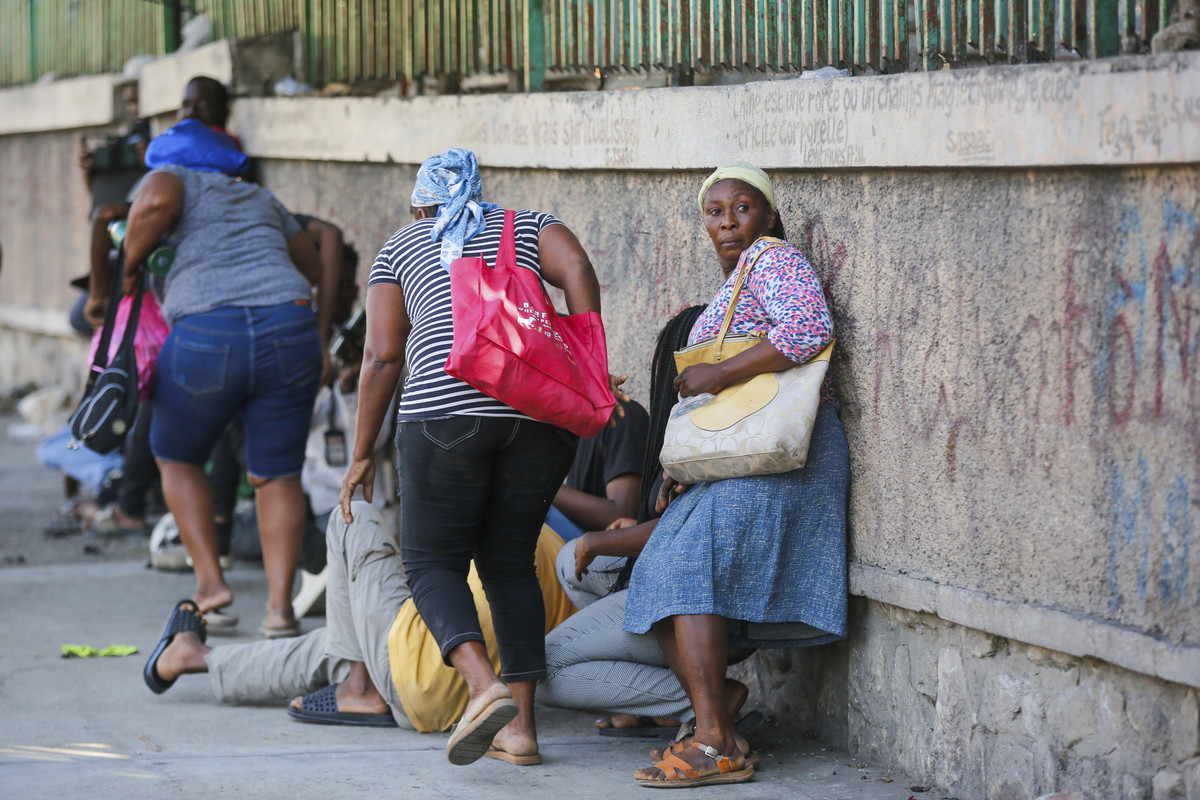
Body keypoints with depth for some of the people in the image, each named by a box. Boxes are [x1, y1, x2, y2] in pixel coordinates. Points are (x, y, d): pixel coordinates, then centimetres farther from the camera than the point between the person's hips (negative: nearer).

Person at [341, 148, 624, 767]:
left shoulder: (401, 249, 21)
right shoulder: (526, 227, 24)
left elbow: (381, 357, 12)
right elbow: (578, 272, 2)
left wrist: (362, 454, 17)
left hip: (445, 409, -3)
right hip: (542, 411, 3)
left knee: (432, 560, 6)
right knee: (510, 562, 15)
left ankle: (485, 685, -19)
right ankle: (520, 722, 7)